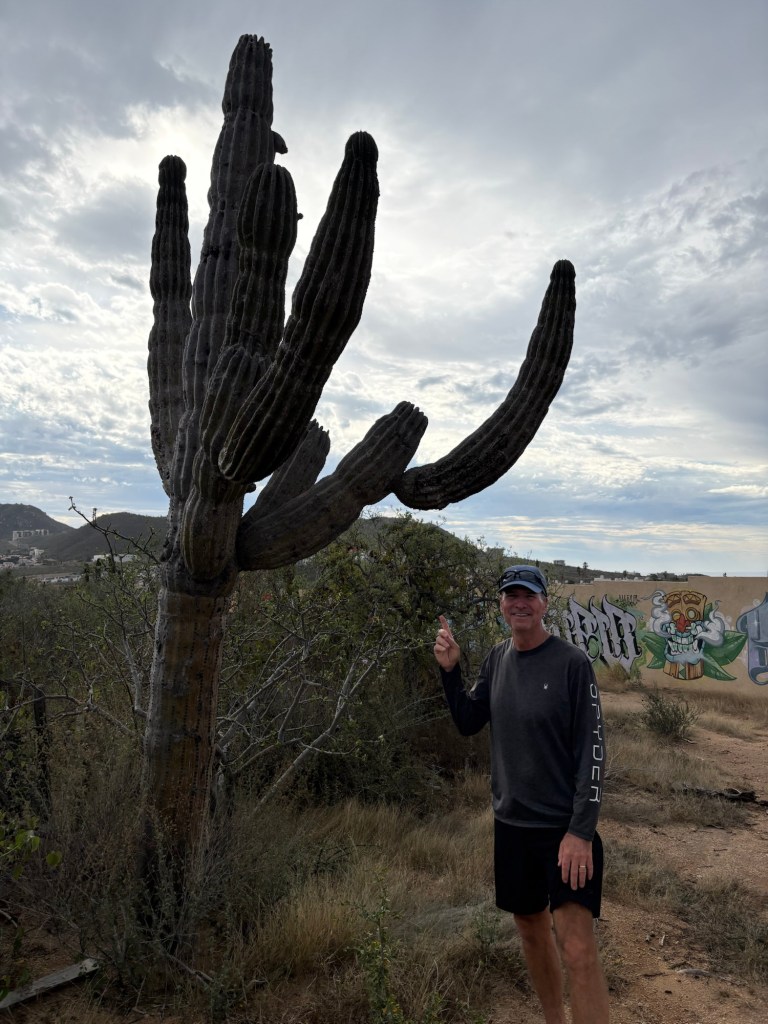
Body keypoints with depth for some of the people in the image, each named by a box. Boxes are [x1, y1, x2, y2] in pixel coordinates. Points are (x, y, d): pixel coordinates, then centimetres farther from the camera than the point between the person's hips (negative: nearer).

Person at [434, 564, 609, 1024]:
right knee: (531, 927, 18)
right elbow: (468, 723, 7)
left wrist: (581, 830, -17)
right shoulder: (497, 659, 2)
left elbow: (593, 750, -14)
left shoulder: (572, 662, -14)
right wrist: (450, 670, -7)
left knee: (576, 946, -8)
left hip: (564, 826, -5)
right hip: (511, 822, 5)